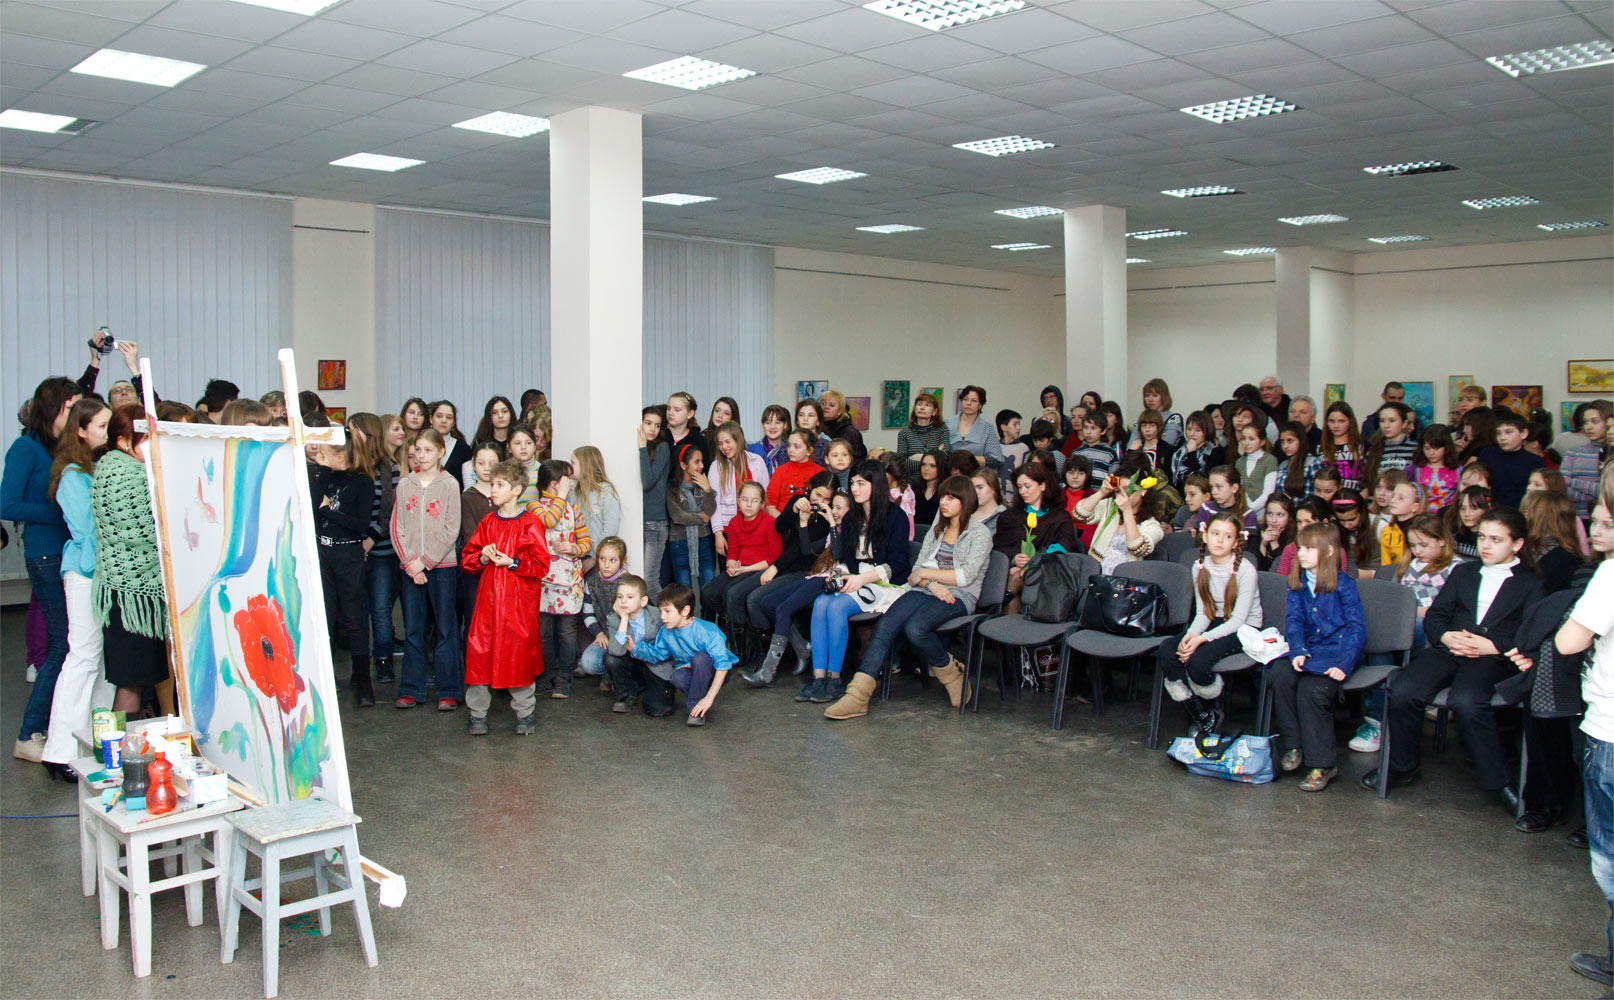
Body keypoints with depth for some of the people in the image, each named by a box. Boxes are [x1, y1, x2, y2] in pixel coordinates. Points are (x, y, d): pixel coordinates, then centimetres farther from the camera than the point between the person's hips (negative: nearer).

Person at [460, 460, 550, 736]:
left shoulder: (530, 525, -5)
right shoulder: (487, 523, 11)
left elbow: (541, 565, -8)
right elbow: (466, 559, 14)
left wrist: (512, 562, -17)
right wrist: (482, 558, -6)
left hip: (519, 600, -4)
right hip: (488, 598, 4)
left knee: (519, 653, 1)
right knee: (479, 651, 2)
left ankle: (525, 713, 16)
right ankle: (477, 714, 14)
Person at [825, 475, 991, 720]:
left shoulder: (979, 534, 4)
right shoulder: (936, 530, 22)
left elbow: (966, 576, -9)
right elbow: (917, 569, 13)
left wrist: (925, 573, -4)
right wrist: (932, 584, -9)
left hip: (958, 598, -5)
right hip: (926, 591, 5)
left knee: (915, 628, -34)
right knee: (885, 626, -23)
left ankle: (950, 671, -5)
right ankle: (857, 696, -33)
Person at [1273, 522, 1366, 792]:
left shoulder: (1343, 584, -4)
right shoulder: (1298, 583, 12)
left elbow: (1356, 628, -8)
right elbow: (1293, 619, 4)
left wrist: (1344, 664, -20)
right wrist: (1298, 651, -15)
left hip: (1336, 650, -5)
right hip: (1308, 648, 5)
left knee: (1311, 688, -28)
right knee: (1280, 675, -24)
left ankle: (1323, 764, -16)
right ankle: (1293, 747, -11)